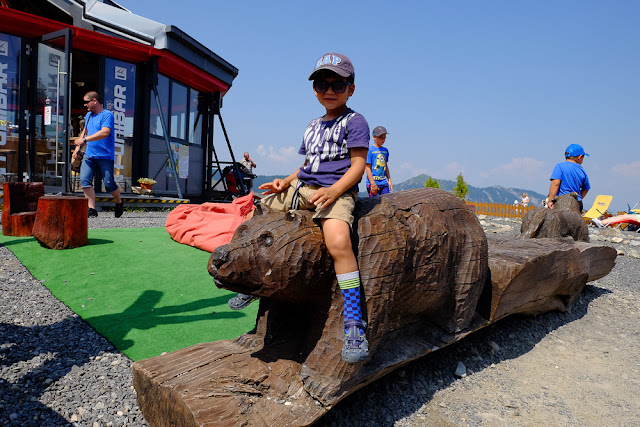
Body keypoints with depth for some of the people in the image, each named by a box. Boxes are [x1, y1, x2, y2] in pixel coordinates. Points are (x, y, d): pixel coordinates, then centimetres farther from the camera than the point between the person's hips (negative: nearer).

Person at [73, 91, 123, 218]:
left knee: (109, 184, -5)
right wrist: (77, 147, 21)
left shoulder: (107, 115, -8)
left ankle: (119, 203, 24)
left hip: (105, 156, -6)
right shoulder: (88, 115, 17)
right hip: (89, 154, 7)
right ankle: (92, 209, -6)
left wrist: (84, 139, -21)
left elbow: (105, 132, -22)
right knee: (84, 179, -10)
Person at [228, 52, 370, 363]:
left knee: (338, 241, -37)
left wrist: (333, 190, -25)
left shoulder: (354, 121, 1)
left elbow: (357, 166, -8)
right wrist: (287, 181, 8)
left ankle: (353, 322, -26)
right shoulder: (313, 126, 24)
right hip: (302, 189, 8)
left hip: (336, 191, -8)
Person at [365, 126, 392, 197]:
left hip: (384, 183, 6)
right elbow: (367, 167, -9)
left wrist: (389, 180, 18)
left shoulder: (385, 150, 14)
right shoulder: (370, 150, -7)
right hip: (373, 182, -6)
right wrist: (373, 184, -14)